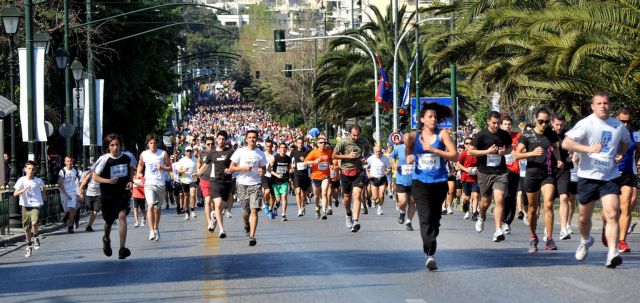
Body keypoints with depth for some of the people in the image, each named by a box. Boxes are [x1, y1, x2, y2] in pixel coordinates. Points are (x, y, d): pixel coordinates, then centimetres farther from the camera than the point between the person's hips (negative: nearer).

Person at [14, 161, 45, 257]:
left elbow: (43, 188, 19)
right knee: (26, 228, 8)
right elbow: (15, 194, -12)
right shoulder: (22, 180, -6)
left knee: (34, 223, -25)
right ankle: (29, 247, 26)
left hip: (36, 206, -2)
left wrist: (42, 197, 9)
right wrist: (23, 190, -27)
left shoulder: (38, 181, -4)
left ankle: (35, 237, 5)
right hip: (25, 206, 2)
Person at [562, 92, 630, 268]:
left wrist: (620, 154, 5)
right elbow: (566, 143, -14)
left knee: (612, 215, -15)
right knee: (584, 217, 11)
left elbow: (625, 142, 28)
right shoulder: (586, 124, -7)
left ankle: (612, 254, -21)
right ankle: (585, 241, 42)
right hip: (588, 176, -1)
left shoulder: (618, 126, 6)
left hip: (610, 177, 2)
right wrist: (589, 149, -25)